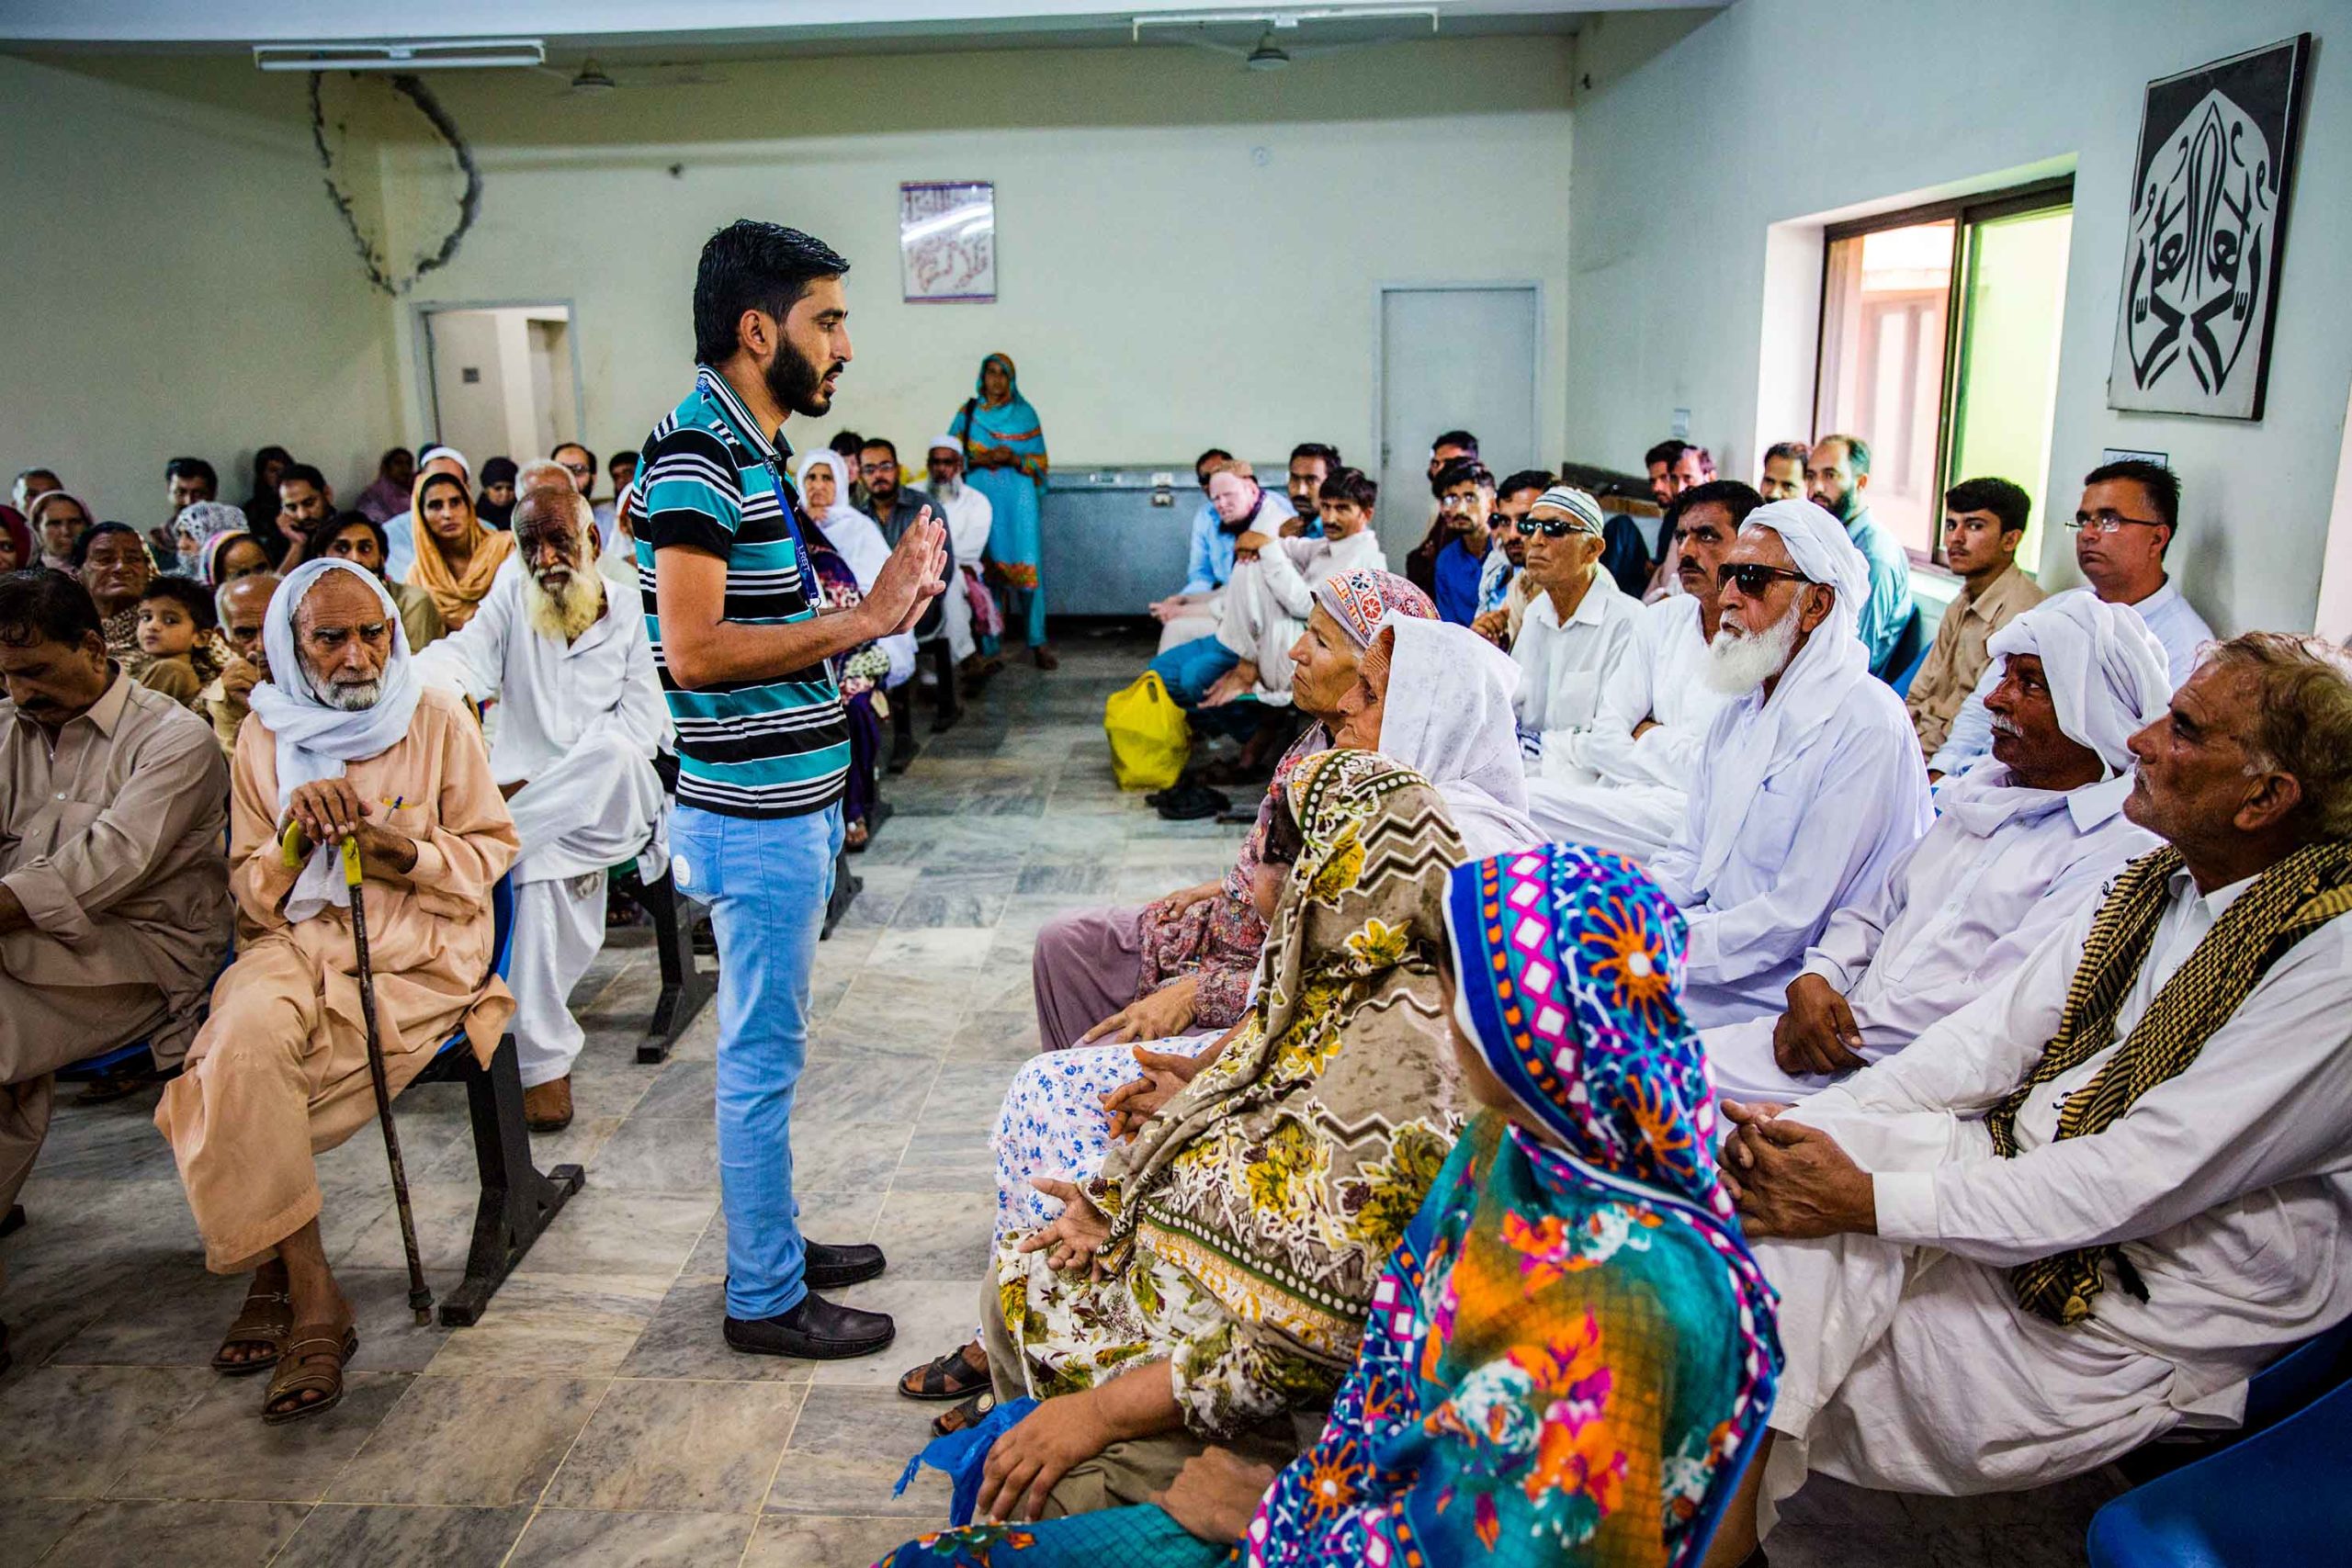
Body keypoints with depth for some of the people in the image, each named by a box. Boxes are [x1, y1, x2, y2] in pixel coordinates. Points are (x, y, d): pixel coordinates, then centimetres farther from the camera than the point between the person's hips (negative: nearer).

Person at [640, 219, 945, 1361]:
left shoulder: (744, 451, 14)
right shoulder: (697, 454, -17)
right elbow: (697, 649, -25)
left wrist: (873, 607, 6)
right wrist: (859, 623, -19)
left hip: (788, 800, 10)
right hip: (754, 815, -10)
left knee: (765, 1044, 19)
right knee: (763, 1054, 2)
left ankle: (773, 1239, 34)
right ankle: (766, 1297, 17)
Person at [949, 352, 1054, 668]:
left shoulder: (1025, 414, 12)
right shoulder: (968, 412, 13)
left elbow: (1039, 461, 9)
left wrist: (1013, 458, -10)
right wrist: (982, 459, -9)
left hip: (1018, 498, 0)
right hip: (980, 496, 0)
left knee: (1026, 566, -9)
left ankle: (1037, 642, -7)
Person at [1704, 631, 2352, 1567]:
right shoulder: (2162, 881, 5)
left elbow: (2139, 1180, -24)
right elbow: (1997, 1033, 2)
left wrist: (1871, 1200, -24)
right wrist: (1810, 1121, -12)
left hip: (2143, 1316, -6)